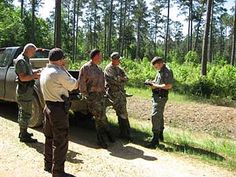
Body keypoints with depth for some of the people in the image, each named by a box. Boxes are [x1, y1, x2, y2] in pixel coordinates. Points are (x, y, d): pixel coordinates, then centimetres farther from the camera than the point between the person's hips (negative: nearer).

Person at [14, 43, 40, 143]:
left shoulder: (26, 60, 14)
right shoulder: (21, 61, -17)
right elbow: (23, 78, -24)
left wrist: (36, 72, 7)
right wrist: (35, 76, -19)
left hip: (26, 89, 11)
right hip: (24, 90, -11)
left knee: (22, 112, 18)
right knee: (26, 113, -4)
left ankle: (22, 132, 30)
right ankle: (23, 136, 5)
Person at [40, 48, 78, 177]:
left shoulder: (44, 72, 7)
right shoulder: (59, 73, -20)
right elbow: (75, 85, -8)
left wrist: (61, 69, 10)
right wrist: (63, 69, -2)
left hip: (48, 107, 9)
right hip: (59, 109, -9)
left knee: (49, 138, 20)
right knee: (60, 142, 0)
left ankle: (48, 164, 35)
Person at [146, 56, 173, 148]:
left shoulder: (167, 71, -16)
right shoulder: (160, 71, 14)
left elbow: (169, 86, -23)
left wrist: (156, 86, -19)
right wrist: (152, 82, 3)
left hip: (161, 97, -10)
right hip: (157, 96, 10)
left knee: (155, 116, -13)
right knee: (159, 115, 18)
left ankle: (155, 139, -10)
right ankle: (160, 135, 31)